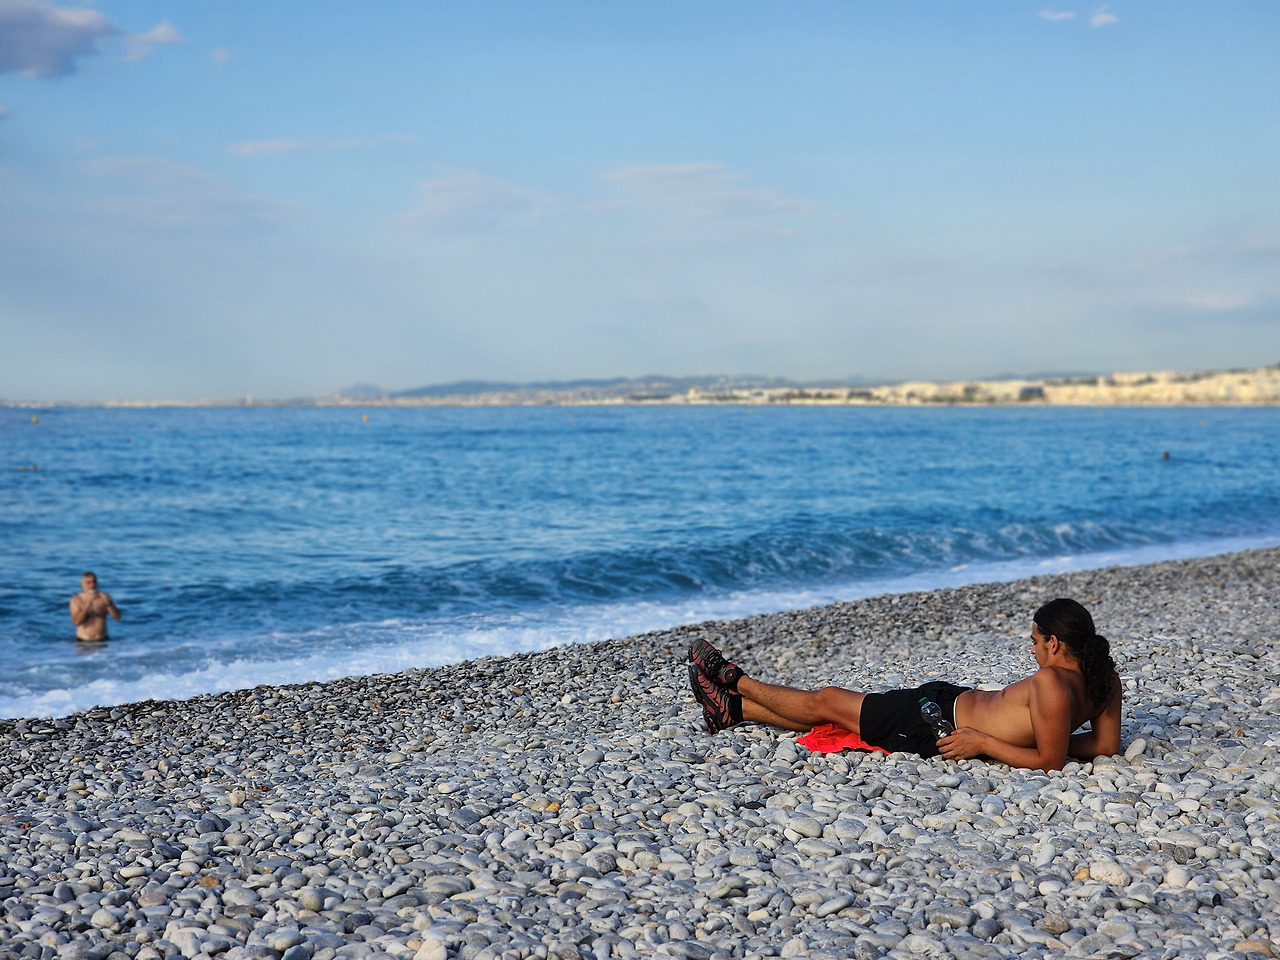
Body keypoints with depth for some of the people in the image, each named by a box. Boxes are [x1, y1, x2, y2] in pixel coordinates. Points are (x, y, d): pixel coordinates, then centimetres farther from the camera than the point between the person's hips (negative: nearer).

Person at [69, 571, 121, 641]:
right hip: (83, 641, -1)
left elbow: (117, 617, -5)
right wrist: (88, 604, -23)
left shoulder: (105, 597, 2)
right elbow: (77, 622, -15)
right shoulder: (76, 599, -3)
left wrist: (108, 604, -20)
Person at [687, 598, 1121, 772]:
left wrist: (982, 743, -23)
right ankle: (732, 709, 32)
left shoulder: (1052, 683, -31)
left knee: (827, 701, 10)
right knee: (834, 703, 19)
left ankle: (736, 681, 31)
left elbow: (1049, 761, -33)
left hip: (941, 725, -9)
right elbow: (1106, 746, 1)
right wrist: (1041, 735, 2)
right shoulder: (1103, 679, -7)